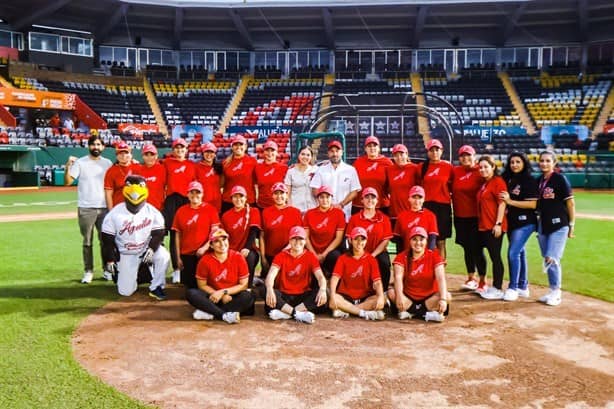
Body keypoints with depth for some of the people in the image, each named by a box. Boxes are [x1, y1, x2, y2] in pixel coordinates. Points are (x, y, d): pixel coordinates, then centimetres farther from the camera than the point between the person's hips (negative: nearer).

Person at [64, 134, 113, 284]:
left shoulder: (108, 163, 9)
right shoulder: (80, 162, 1)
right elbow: (67, 182, -8)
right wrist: (68, 167, -21)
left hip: (104, 208, 2)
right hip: (85, 209, -2)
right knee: (87, 242, 3)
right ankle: (88, 271, 10)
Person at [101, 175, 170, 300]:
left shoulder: (152, 212, -12)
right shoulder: (114, 214, -14)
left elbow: (158, 233, -9)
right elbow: (107, 240, -8)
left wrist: (151, 248, -26)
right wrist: (109, 260, -9)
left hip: (146, 249, 0)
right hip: (125, 255, 0)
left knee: (163, 256, -32)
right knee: (125, 291, -6)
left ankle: (156, 287, -11)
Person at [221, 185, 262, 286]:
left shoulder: (253, 211, 2)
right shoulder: (226, 215, 11)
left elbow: (254, 232, -10)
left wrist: (247, 248, -25)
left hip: (247, 251, -2)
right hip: (231, 251, 2)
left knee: (250, 257, -35)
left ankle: (247, 286, -20)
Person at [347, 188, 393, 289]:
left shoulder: (384, 219, 5)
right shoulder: (354, 218, 6)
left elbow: (385, 241, 0)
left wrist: (372, 255, -12)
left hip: (378, 253, 0)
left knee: (384, 263, -30)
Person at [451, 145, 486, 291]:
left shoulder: (479, 172, -7)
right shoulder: (455, 171, 5)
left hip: (476, 216, -5)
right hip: (460, 216, 5)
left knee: (476, 248, -2)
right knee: (467, 248, 13)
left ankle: (482, 280, 11)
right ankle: (471, 278, 25)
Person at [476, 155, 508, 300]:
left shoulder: (498, 181, -8)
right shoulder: (484, 184, 16)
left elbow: (502, 203, -14)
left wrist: (498, 223, -19)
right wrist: (479, 223, 15)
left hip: (494, 227, -9)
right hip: (482, 226, 9)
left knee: (495, 257, -3)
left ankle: (497, 289, 4)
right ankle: (482, 284, 24)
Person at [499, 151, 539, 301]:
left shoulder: (530, 181, -10)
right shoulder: (508, 179, 9)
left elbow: (533, 204, -17)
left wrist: (510, 201, -21)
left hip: (525, 223, -7)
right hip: (511, 222, 7)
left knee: (513, 253, -14)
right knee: (520, 253, 14)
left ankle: (513, 288, -5)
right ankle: (523, 287, 24)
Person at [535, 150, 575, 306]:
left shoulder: (560, 179, -9)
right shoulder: (539, 181, 9)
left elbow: (570, 203, -8)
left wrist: (572, 225, -9)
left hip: (559, 225, -6)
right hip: (543, 224, 6)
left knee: (552, 259, -9)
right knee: (547, 260, 11)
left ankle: (556, 292, 6)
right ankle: (552, 291, 23)